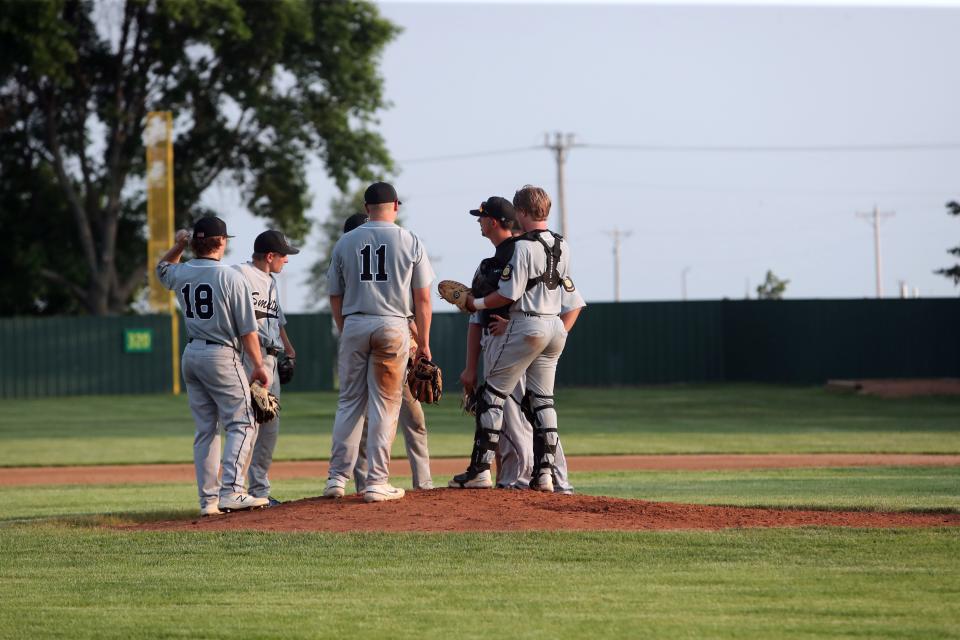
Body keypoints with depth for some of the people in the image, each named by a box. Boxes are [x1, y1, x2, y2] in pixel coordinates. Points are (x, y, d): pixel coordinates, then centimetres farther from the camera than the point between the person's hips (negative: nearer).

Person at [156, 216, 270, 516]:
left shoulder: (181, 274, 4)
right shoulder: (231, 277, -12)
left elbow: (162, 268, 32)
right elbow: (247, 329, -11)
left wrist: (179, 245, 17)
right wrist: (258, 366, -5)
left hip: (191, 355, 6)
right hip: (221, 356, -6)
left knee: (205, 429, 11)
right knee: (241, 423, -3)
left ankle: (208, 499, 9)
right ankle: (231, 491, -18)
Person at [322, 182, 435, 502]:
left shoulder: (345, 243, 5)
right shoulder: (411, 242, 0)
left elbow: (335, 297, 9)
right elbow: (422, 299, 0)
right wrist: (424, 343, 5)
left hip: (354, 326, 2)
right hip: (394, 326, -2)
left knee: (349, 402, 11)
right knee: (384, 406, 2)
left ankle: (337, 477, 9)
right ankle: (376, 482, 0)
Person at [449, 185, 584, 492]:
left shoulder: (524, 246, -12)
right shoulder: (562, 246, 11)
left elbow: (509, 294, -16)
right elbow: (574, 302, 13)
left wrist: (476, 303, -1)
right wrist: (561, 334, 18)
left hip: (526, 325, -8)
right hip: (555, 328, 8)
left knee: (492, 393, -1)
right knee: (541, 399, 11)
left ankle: (481, 467, -5)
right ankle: (544, 474, 5)